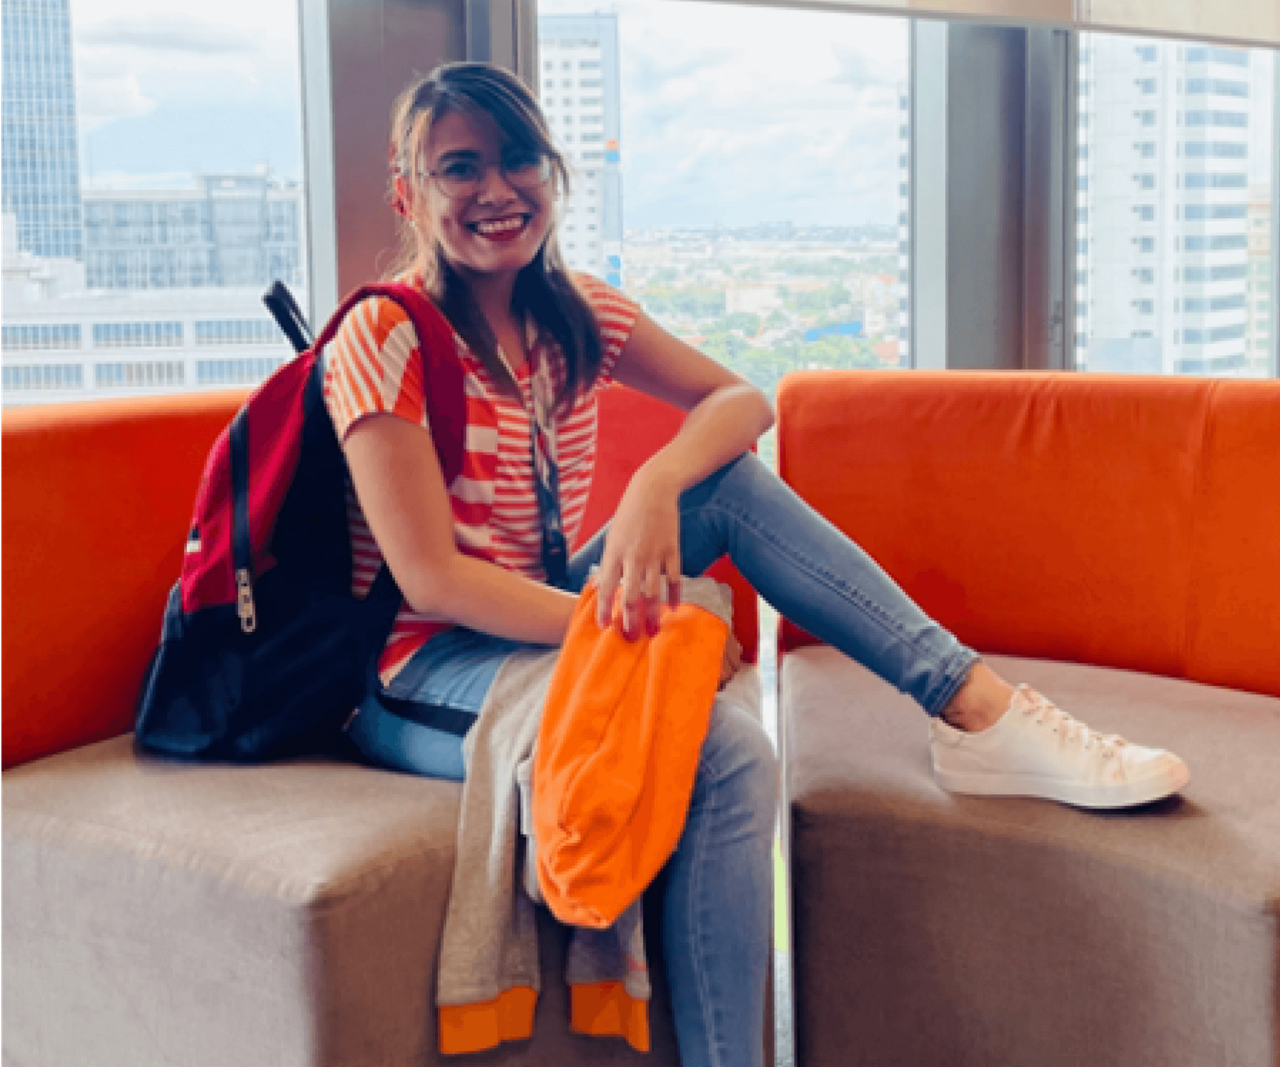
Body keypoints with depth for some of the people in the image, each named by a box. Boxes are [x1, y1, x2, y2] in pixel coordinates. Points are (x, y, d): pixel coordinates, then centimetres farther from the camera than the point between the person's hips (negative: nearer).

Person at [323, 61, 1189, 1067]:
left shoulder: (575, 315, 6)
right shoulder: (384, 338, -14)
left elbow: (744, 400, -1)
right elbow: (432, 579, -20)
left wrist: (657, 484, -23)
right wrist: (639, 626, -29)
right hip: (422, 678, -6)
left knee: (729, 477, -14)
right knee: (729, 754, -30)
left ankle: (978, 706, -17)